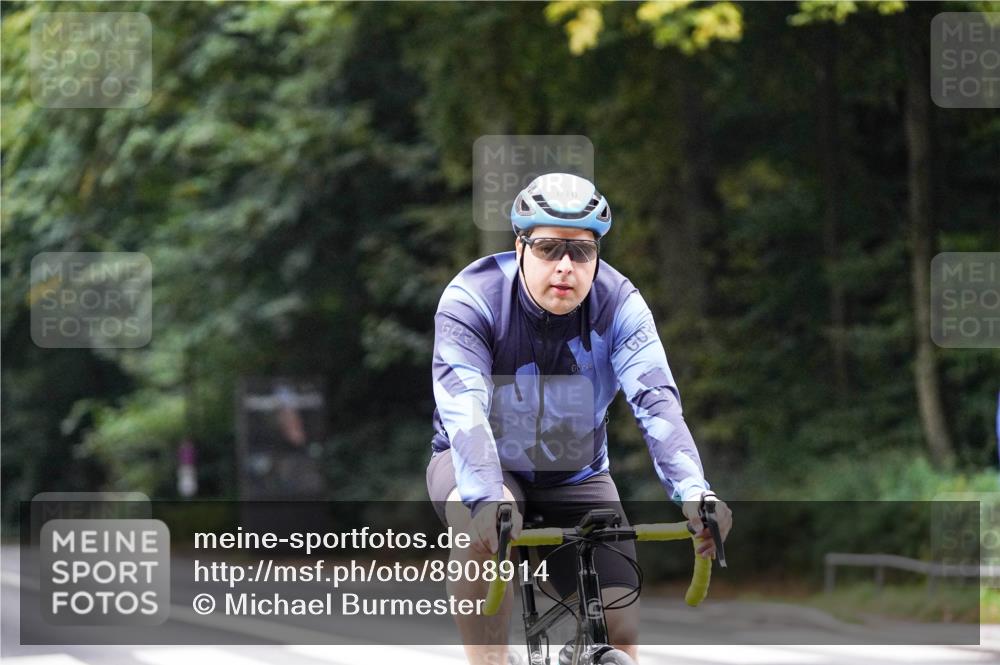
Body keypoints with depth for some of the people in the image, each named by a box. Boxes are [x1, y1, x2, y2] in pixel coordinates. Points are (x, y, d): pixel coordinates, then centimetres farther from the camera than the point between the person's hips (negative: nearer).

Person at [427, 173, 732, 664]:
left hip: (575, 475, 2)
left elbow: (655, 400, -31)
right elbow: (464, 408, -38)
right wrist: (486, 499, -56)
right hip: (481, 465, -2)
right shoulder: (471, 299, -24)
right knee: (482, 524, -38)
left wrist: (692, 491, -49)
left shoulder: (618, 304, -18)